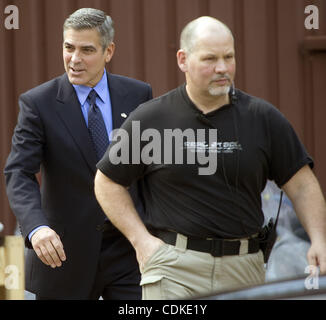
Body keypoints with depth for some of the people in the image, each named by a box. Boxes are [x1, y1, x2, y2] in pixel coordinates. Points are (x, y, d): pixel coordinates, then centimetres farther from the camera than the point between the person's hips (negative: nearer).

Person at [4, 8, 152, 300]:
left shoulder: (138, 95, 2)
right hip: (66, 252, -1)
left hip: (129, 248, 2)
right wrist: (36, 228, -34)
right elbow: (19, 174, -16)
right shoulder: (38, 103, -7)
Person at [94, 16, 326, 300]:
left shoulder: (264, 118, 5)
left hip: (243, 266, 2)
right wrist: (141, 239, -1)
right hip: (174, 265, -2)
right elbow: (108, 182, 10)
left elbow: (302, 185, 7)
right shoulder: (150, 119, 2)